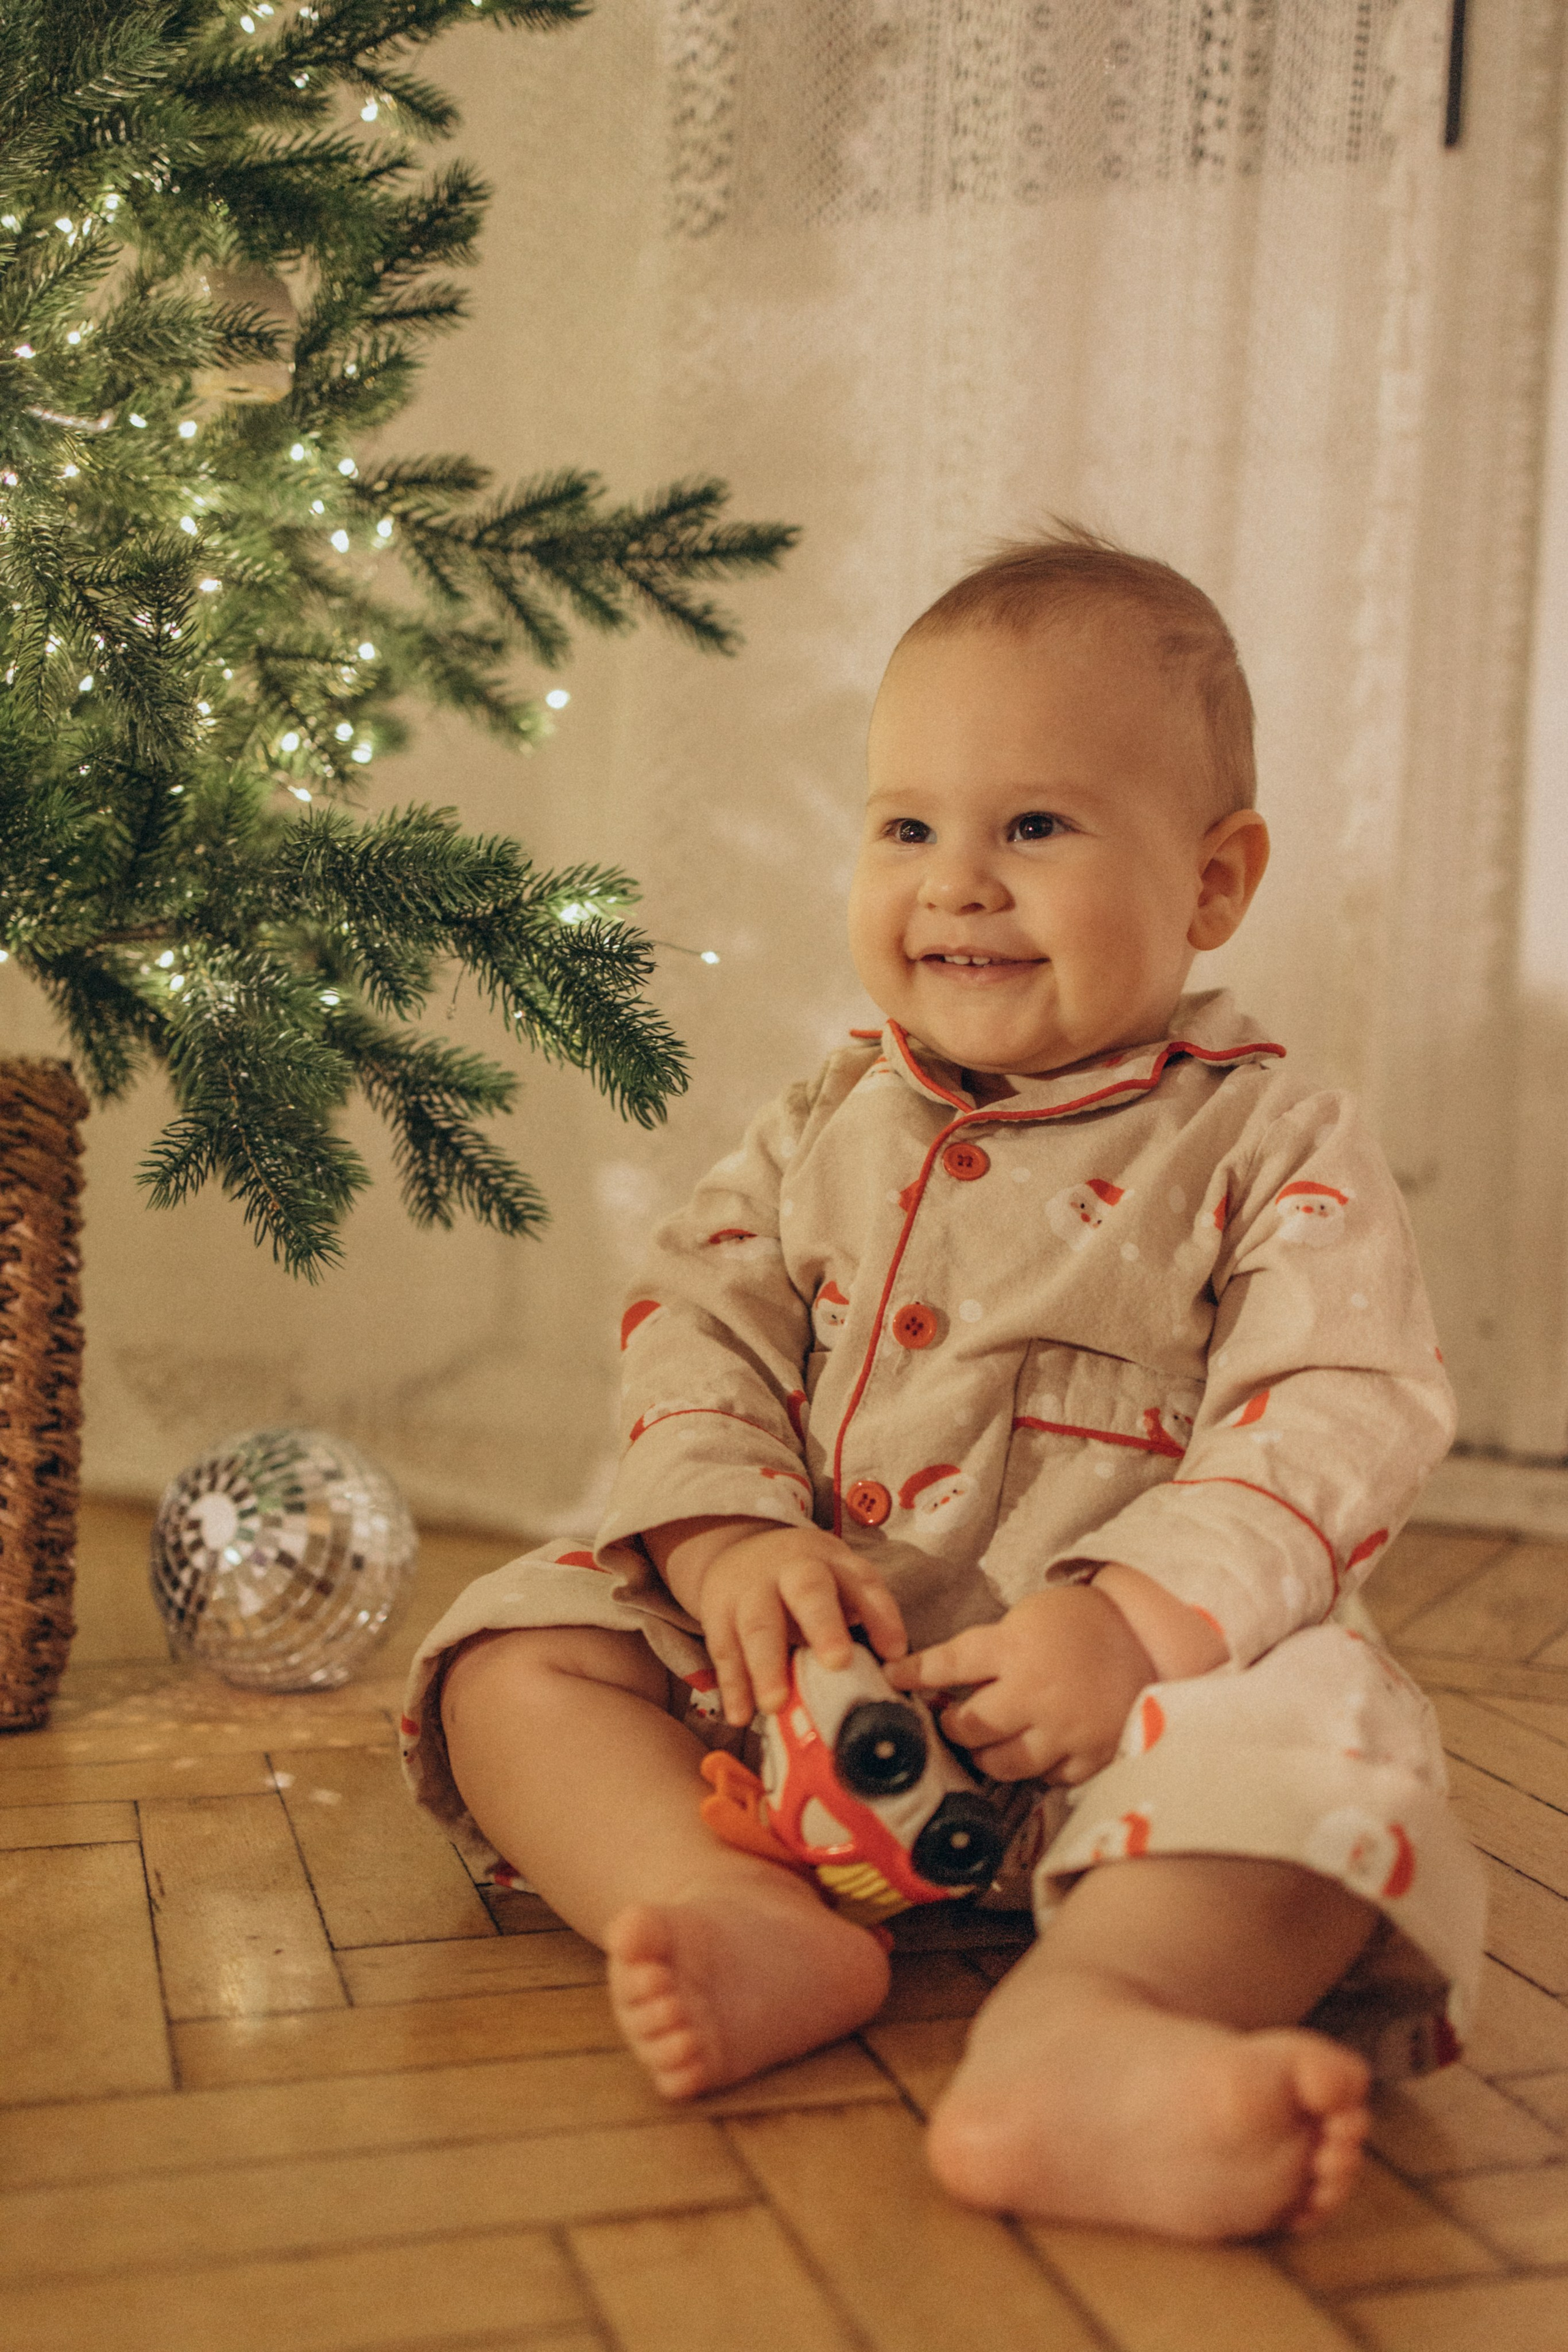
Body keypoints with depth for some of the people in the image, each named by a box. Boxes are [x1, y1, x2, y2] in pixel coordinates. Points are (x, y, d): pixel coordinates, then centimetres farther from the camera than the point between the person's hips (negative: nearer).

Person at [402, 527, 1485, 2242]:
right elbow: (694, 1323, 5)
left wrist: (1138, 1621, -28)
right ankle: (747, 1919, -33)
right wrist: (732, 1539, -15)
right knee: (518, 1649, -10)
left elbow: (1337, 1415, -13)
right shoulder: (826, 1131, 10)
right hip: (811, 1664, 4)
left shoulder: (1272, 1151, -3)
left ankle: (1085, 2013, -56)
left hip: (1128, 1688, -4)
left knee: (1317, 1738, -33)